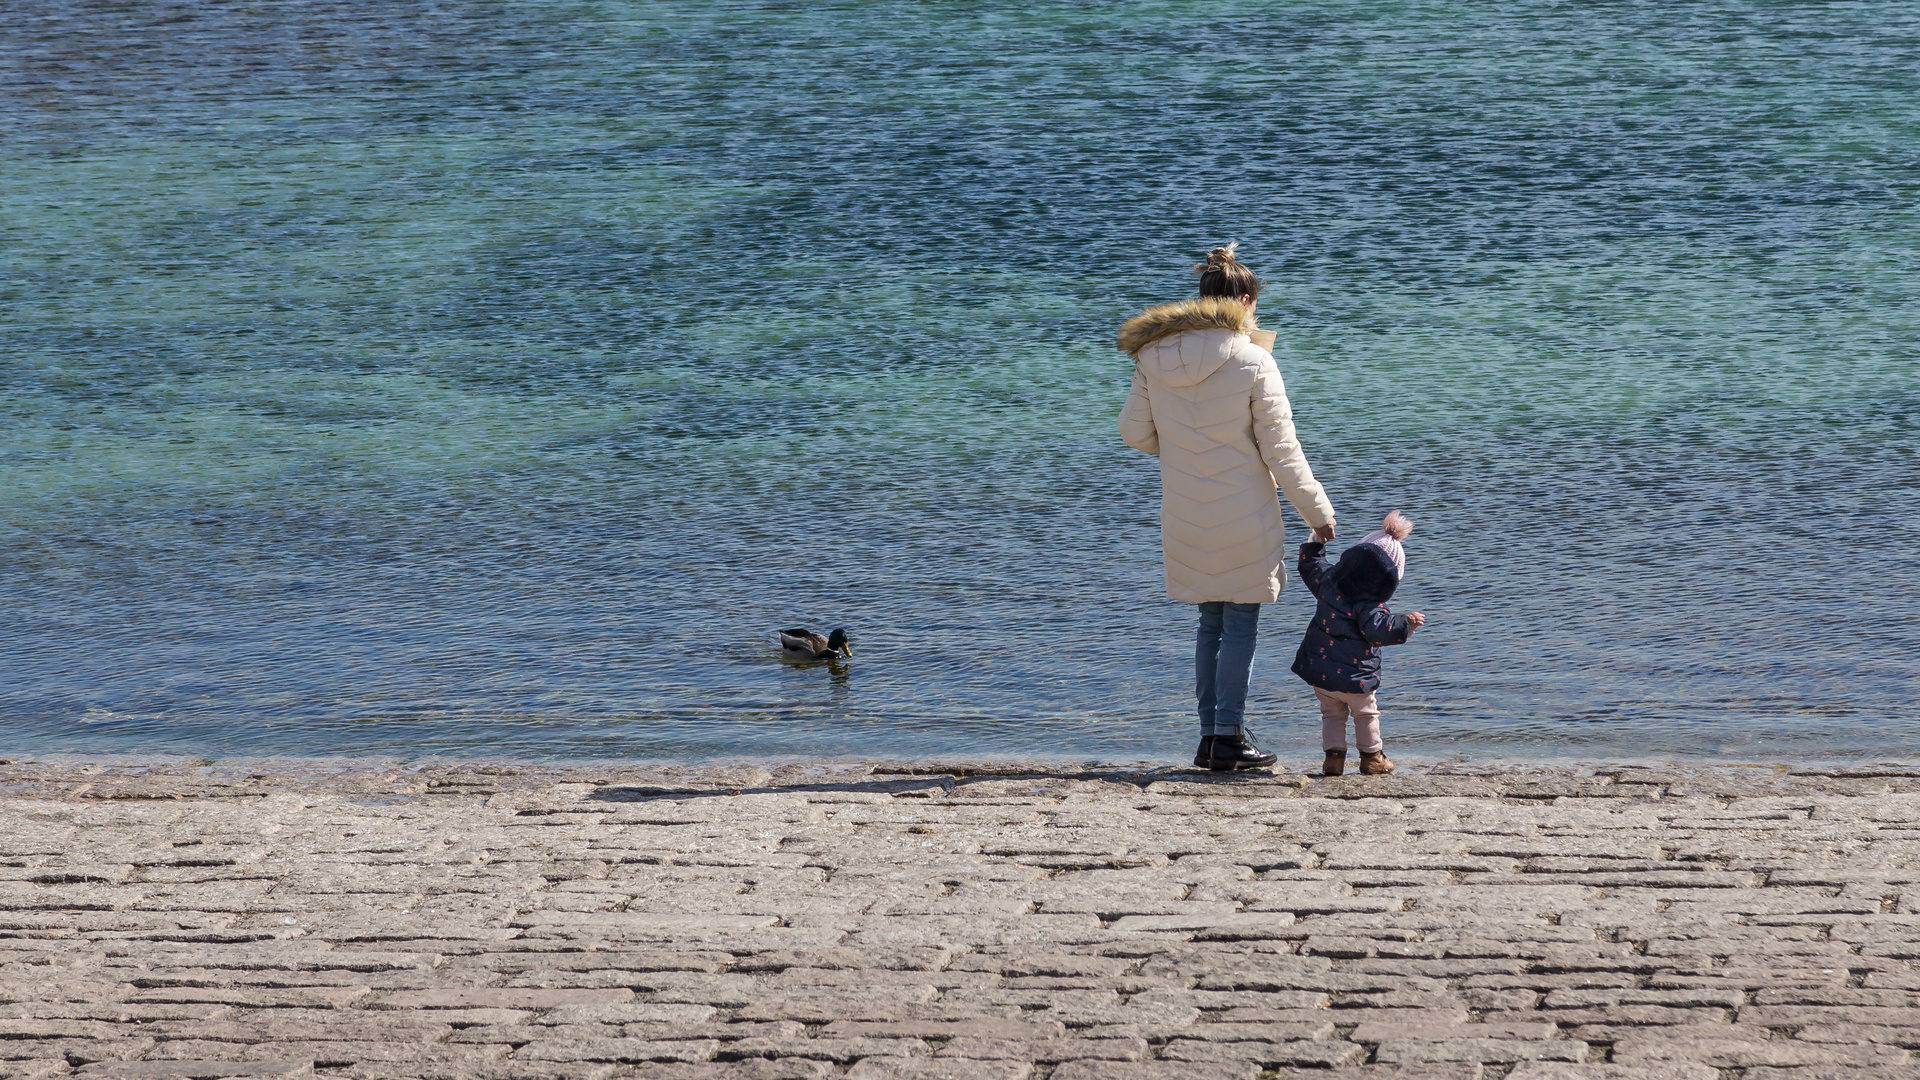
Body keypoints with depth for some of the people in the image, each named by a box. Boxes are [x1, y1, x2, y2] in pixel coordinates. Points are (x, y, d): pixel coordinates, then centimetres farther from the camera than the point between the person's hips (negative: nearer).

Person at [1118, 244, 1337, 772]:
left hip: (1185, 519, 5)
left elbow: (1135, 431, 4)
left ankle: (1211, 736, 17)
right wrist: (1317, 510, 1)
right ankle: (1229, 738, 3)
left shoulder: (1154, 357, -1)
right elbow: (1280, 450, -10)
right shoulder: (1253, 361, -14)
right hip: (1242, 514, -5)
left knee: (1211, 621, 15)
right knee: (1241, 621, 4)